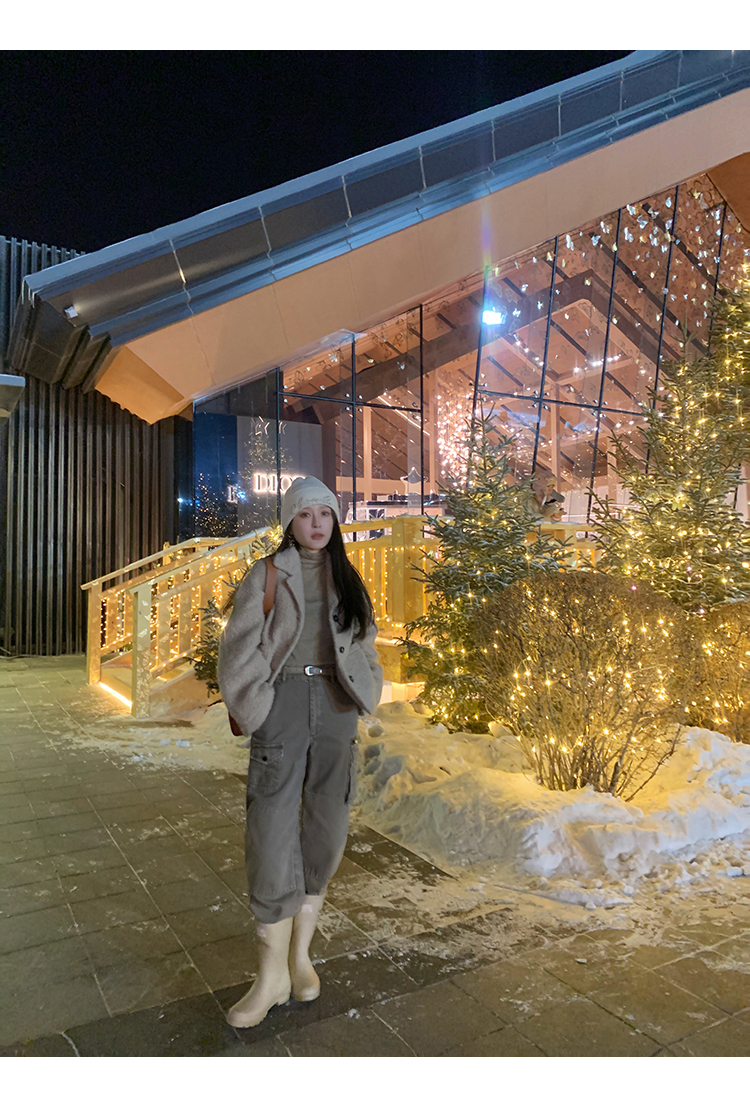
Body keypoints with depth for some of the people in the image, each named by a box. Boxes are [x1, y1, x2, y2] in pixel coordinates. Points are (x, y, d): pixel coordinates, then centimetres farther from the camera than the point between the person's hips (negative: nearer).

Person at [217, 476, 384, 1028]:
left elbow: (365, 645, 17)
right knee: (272, 831, -5)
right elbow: (241, 645, 0)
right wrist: (252, 707, -7)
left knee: (326, 828, 8)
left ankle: (301, 951, 26)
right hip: (284, 701, -3)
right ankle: (274, 972, 10)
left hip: (335, 708, 4)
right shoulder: (268, 575, 2)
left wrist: (362, 699, 8)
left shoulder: (347, 579, 12)